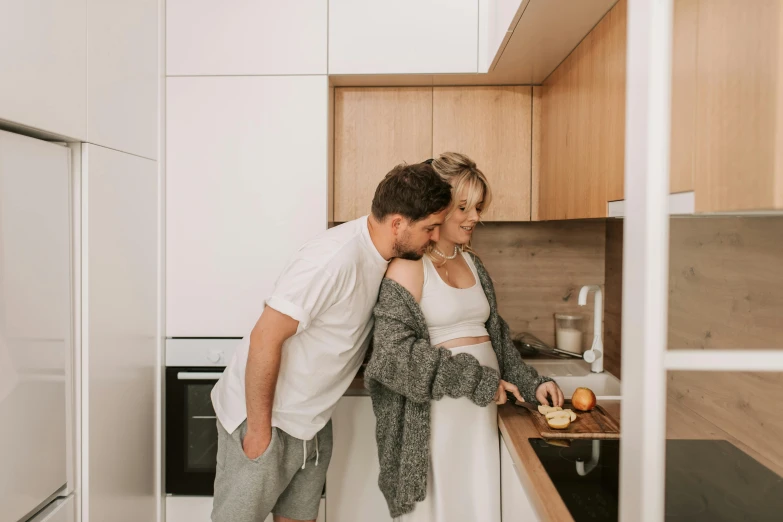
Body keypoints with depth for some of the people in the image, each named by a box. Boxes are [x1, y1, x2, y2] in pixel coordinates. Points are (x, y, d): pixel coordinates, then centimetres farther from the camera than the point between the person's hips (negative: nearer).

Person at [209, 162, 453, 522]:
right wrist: (259, 430, -17)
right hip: (263, 416, -7)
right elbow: (265, 340, -25)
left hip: (313, 421, 7)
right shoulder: (334, 258, -28)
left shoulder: (384, 254, -3)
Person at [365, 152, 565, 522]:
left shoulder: (471, 262, 11)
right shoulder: (410, 266, -11)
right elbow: (394, 352, -19)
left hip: (482, 410, 7)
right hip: (437, 413, -7)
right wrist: (477, 380, -17)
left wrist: (531, 383, 5)